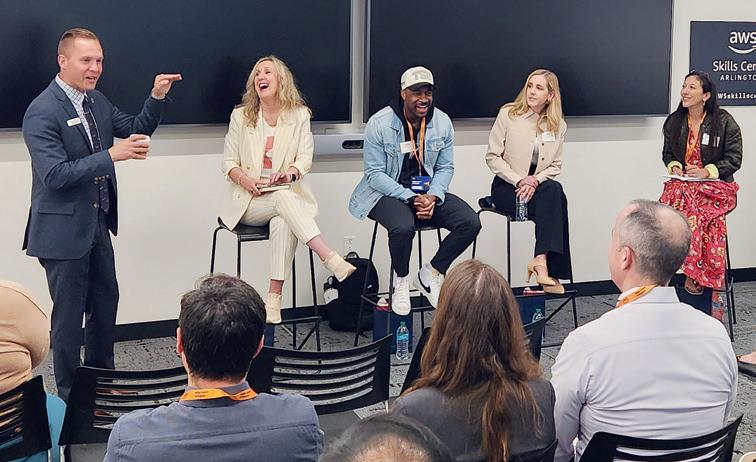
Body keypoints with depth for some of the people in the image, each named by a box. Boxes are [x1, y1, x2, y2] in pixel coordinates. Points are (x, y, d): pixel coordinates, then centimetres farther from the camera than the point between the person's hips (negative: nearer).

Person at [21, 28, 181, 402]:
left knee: (106, 302, 19)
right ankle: (69, 395, 20)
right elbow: (55, 175, -26)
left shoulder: (96, 101, 6)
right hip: (64, 229, -8)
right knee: (69, 314, 4)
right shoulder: (42, 112, -19)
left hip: (97, 224, 8)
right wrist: (111, 155, -31)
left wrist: (157, 98, -1)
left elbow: (136, 131, 16)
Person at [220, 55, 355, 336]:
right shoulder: (241, 116, 9)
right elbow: (228, 163, 8)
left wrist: (290, 173, -22)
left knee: (283, 224, -36)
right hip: (250, 200, 0)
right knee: (284, 199, -35)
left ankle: (273, 300, -39)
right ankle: (333, 262, -47)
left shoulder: (299, 115, 9)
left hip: (287, 195, 1)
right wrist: (246, 180, -14)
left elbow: (305, 158, 2)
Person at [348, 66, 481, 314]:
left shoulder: (442, 122, 0)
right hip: (388, 192, -5)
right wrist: (410, 198, -23)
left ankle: (430, 273, 4)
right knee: (403, 227, -37)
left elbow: (445, 168, 6)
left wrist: (432, 197, -15)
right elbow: (375, 174, -12)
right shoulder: (379, 123, -13)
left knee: (470, 223, -17)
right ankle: (400, 281, -5)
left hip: (428, 192, 5)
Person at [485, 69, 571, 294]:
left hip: (538, 186, 3)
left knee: (554, 191, -33)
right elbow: (492, 157, -5)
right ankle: (546, 264, -29)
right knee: (554, 194, -30)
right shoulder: (508, 114, -4)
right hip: (507, 186, -3)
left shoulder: (558, 125, 6)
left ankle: (541, 260, -36)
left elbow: (555, 166, 7)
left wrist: (535, 180, -14)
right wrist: (519, 181, -15)